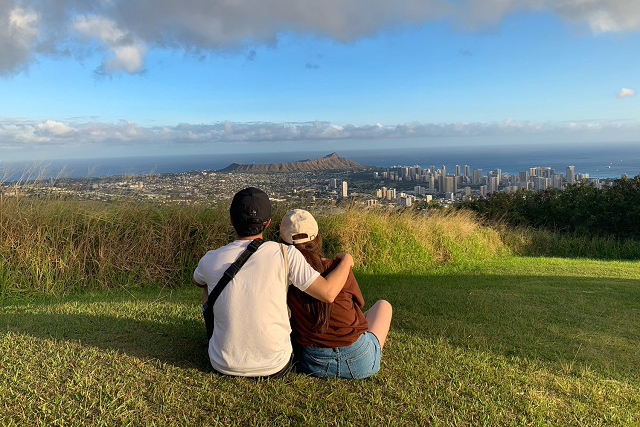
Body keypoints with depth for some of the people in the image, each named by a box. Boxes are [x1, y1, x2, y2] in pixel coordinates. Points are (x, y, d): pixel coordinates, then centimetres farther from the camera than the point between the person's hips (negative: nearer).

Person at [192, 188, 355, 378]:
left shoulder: (210, 260, -8)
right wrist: (346, 260, 2)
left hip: (224, 366, 1)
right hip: (275, 366, -1)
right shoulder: (285, 253, -16)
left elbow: (197, 281, 15)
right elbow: (328, 293, -16)